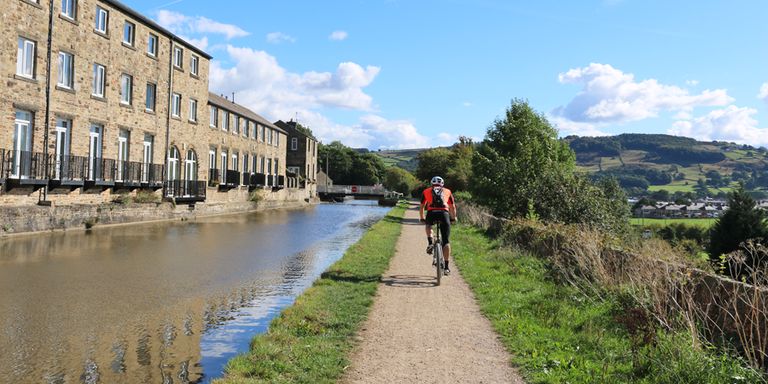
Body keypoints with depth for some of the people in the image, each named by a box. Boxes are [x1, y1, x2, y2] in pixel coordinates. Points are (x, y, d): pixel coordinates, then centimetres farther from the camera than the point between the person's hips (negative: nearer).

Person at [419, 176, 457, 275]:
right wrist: (453, 218, 44)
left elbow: (421, 206, 27)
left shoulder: (426, 191, 25)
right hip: (444, 213, 0)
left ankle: (430, 243, 12)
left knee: (428, 225, 36)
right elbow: (452, 206, 30)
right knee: (446, 241, 7)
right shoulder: (447, 191, 27)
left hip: (431, 213, 0)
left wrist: (421, 218, 41)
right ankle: (446, 267, 5)